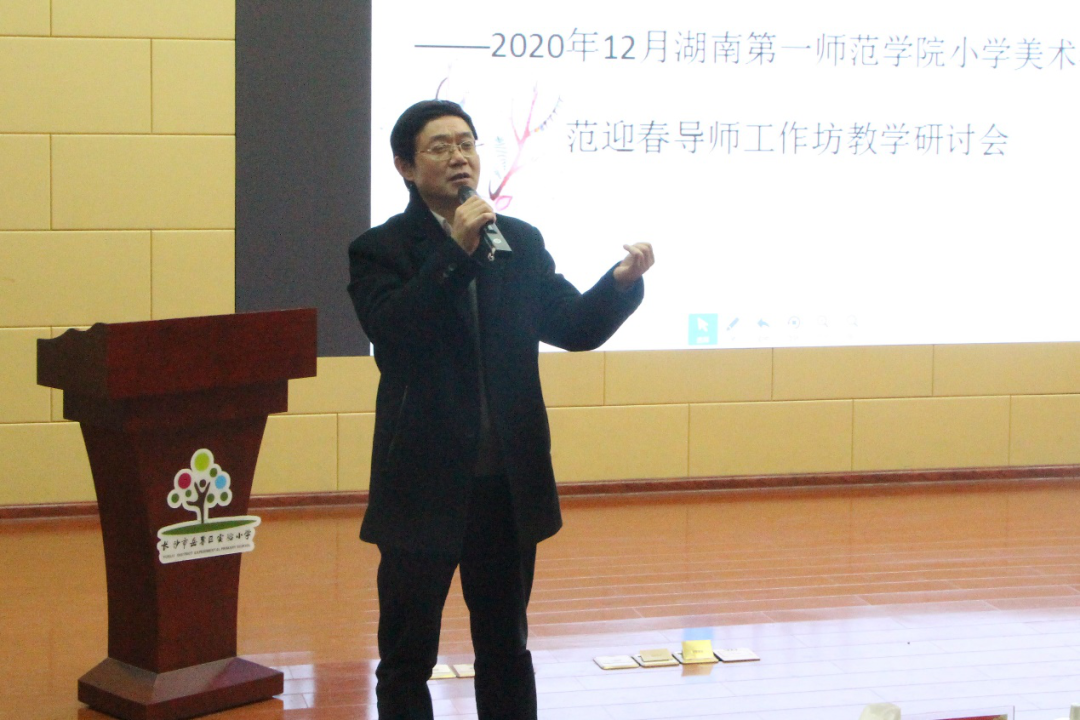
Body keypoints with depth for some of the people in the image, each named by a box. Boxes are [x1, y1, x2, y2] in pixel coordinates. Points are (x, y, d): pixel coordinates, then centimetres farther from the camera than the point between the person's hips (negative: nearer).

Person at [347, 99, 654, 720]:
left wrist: (622, 282, -14)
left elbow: (576, 327, 4)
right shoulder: (381, 250, -6)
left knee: (505, 648, 16)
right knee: (408, 657, 7)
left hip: (509, 484, 4)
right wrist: (455, 253, -27)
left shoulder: (521, 243, 8)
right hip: (425, 487, -4)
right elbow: (393, 331, -22)